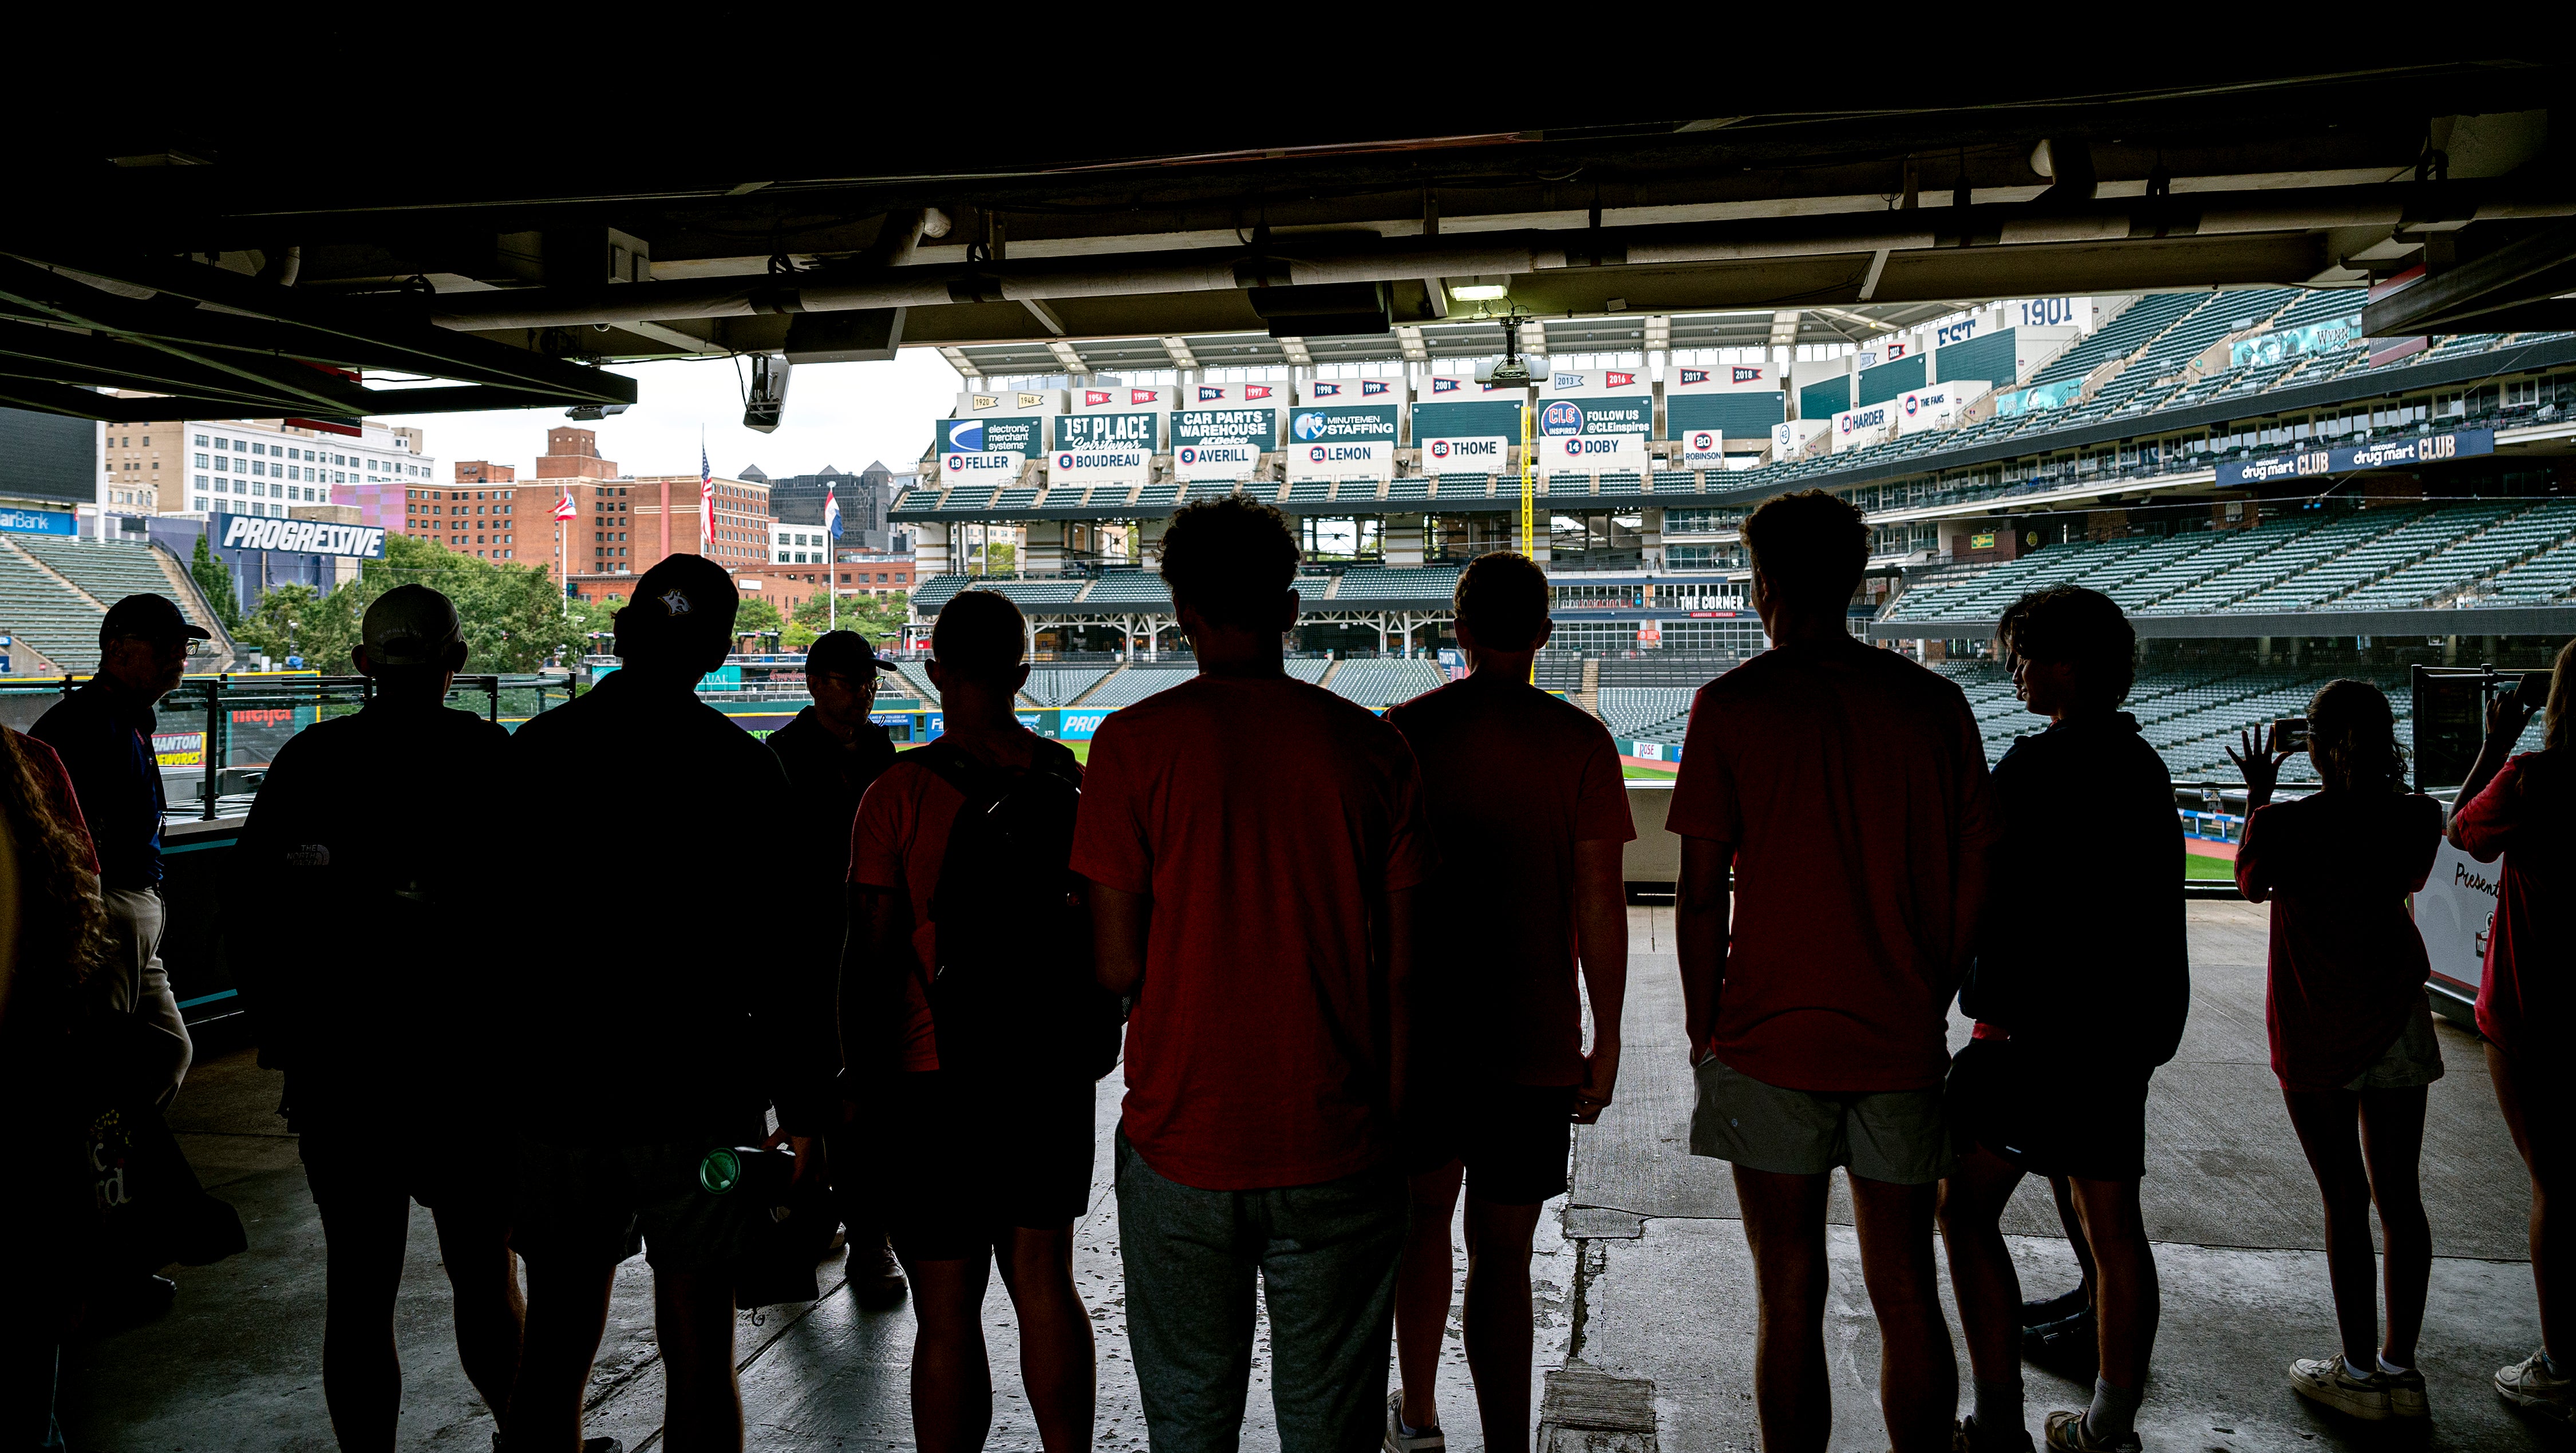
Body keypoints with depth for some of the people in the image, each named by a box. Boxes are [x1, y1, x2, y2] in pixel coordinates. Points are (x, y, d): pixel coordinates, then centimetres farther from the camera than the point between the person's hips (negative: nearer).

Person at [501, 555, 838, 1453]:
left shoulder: (533, 751, 0)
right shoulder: (741, 765, -9)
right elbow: (782, 955, -10)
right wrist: (805, 1107, -3)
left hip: (557, 1101, 3)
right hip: (699, 1105, -3)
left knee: (553, 1353, 15)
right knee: (698, 1357, 8)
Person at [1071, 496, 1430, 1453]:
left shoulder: (1137, 740, -7)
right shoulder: (1370, 745, -2)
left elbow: (1117, 965, -9)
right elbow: (1402, 972, -1)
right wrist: (1390, 1124, 9)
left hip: (1183, 1147, -1)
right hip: (1339, 1149, 2)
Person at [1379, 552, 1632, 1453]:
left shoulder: (1403, 731, -2)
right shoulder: (1579, 742, -5)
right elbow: (1599, 901, -7)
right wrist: (1606, 1043, 1)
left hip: (1418, 1025, 2)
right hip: (1535, 1039, -2)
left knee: (1425, 1212, 21)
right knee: (1502, 1252, 6)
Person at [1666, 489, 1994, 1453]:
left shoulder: (1730, 704, -6)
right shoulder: (1932, 701, 3)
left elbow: (1701, 895, -8)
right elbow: (1975, 878, 4)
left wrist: (1703, 1032, 3)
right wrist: (1926, 1002, 15)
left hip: (1770, 1041, -3)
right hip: (1903, 1044, 3)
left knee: (1790, 1297, 7)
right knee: (1906, 1290, 14)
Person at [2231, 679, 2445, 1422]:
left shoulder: (2285, 824, -16)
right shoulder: (2416, 820, -5)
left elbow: (2251, 885, 5)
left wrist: (2257, 796, 13)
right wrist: (2377, 783, 18)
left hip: (2314, 1035, -3)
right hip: (2397, 1026, 4)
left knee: (2345, 1200, 5)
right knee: (2399, 1197, 11)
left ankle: (2360, 1372, 13)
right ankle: (2399, 1369, 20)